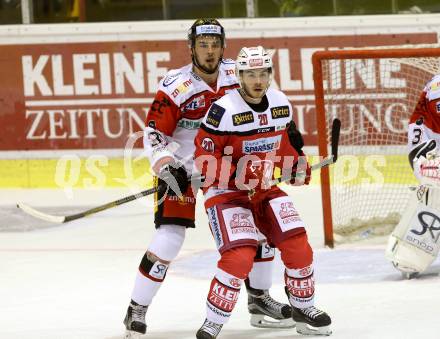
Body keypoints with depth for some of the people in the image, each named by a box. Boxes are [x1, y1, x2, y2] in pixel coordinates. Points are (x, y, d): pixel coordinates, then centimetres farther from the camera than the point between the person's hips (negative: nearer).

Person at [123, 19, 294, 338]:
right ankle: (136, 310, -3)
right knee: (169, 238, -15)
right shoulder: (176, 86, -19)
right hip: (181, 168, -5)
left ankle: (259, 299, 20)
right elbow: (154, 132, -17)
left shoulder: (238, 75, -6)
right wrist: (165, 167, -30)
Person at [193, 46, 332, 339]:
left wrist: (297, 162, 8)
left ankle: (304, 308, 22)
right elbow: (205, 158, -19)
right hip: (226, 192, -6)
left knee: (297, 244, -2)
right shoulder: (225, 110, -19)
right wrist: (237, 175, -29)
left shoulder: (281, 104, 2)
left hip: (266, 188, 6)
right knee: (240, 256, -22)